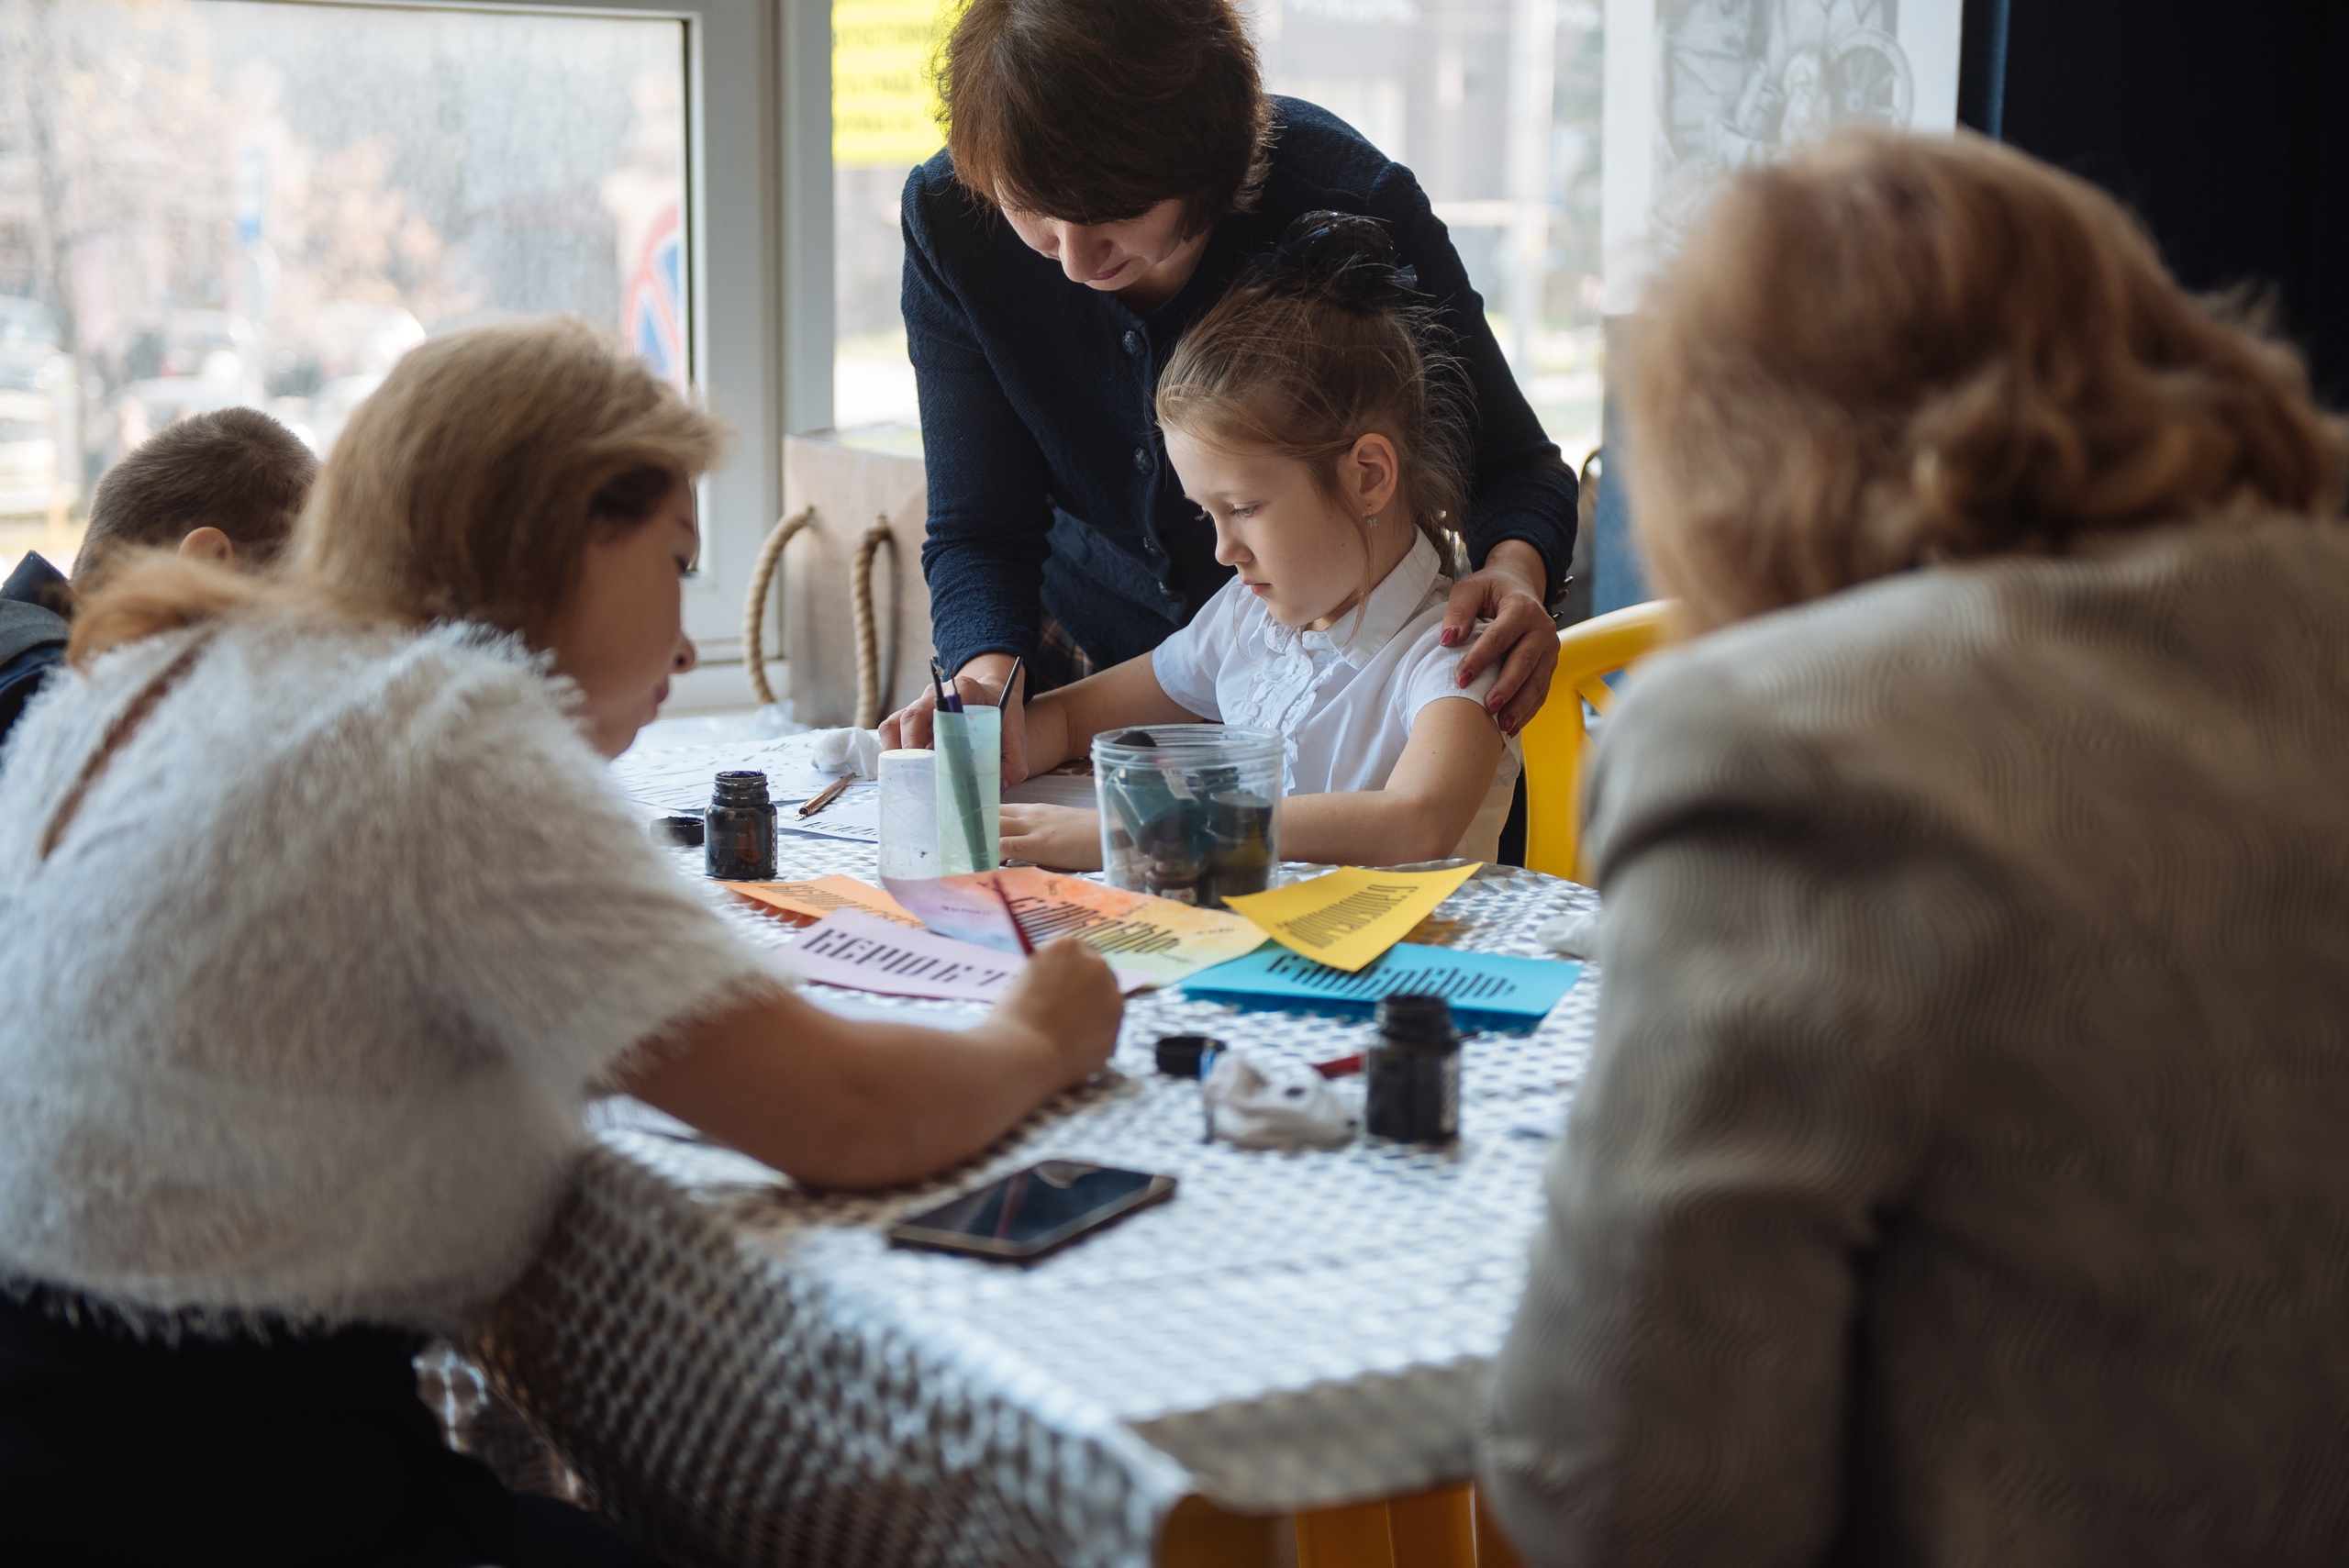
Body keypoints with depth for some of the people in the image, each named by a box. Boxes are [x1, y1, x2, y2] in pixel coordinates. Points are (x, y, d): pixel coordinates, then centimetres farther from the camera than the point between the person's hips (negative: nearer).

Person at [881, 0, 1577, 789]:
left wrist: (1514, 572, -36)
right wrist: (987, 673, -36)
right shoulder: (947, 219, -20)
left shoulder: (1352, 205, -27)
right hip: (1084, 666, 2)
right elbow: (976, 531, -14)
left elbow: (1513, 463, -13)